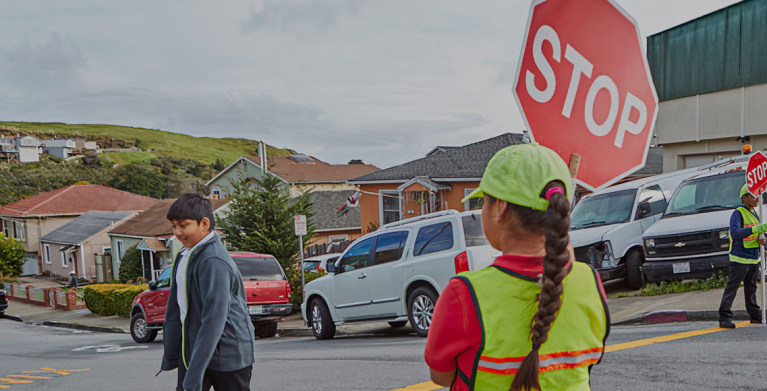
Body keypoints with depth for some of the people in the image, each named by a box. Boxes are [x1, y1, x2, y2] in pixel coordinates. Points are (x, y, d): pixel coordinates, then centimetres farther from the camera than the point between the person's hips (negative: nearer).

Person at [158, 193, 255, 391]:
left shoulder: (213, 261, -22)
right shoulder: (186, 255, 8)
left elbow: (214, 319, -27)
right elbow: (176, 307, 15)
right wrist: (170, 354, 16)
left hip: (227, 355, -8)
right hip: (192, 350, 8)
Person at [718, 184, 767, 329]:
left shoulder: (754, 214, 15)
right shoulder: (738, 213, -12)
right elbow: (735, 233, -25)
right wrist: (755, 229, -34)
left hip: (754, 258, 8)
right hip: (739, 258, -8)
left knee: (751, 287, 18)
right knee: (732, 288, -9)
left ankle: (755, 315, 29)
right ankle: (724, 317, -10)